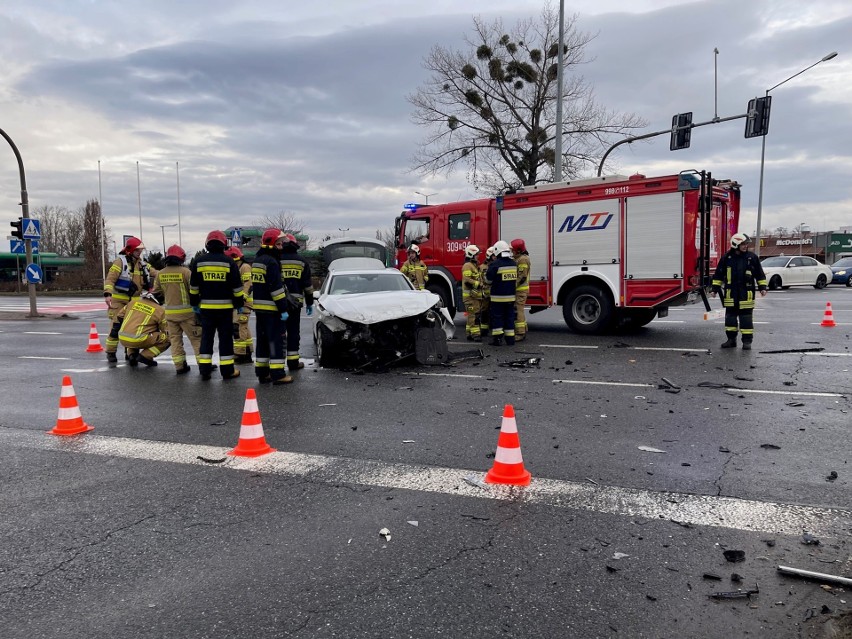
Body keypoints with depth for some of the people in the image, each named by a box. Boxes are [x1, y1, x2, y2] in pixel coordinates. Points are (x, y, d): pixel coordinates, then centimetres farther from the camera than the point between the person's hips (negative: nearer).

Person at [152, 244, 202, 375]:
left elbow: (156, 293, 12)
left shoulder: (160, 274, 2)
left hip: (170, 313, 4)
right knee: (197, 338, 4)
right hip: (186, 312, -4)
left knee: (175, 339, 12)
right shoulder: (185, 271, -12)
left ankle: (180, 366, 11)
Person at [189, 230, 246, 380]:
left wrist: (194, 303, 16)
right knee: (225, 338, 3)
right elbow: (237, 287, -3)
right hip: (225, 307, -2)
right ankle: (227, 371, 5)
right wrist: (239, 304, 6)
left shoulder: (198, 261, 2)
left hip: (206, 307, 2)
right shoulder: (228, 262, -4)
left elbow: (193, 286, 6)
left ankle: (205, 370, 9)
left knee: (206, 337, 10)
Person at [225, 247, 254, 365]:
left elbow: (248, 285, -20)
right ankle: (247, 354, 21)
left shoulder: (245, 267, -11)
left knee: (238, 328, -12)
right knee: (244, 328, 14)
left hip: (243, 303, -11)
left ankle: (240, 355, -9)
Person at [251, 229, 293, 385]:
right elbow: (276, 288, -20)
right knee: (276, 340, -5)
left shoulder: (256, 261, 16)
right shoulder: (271, 262, -15)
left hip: (259, 308, 9)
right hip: (271, 308, -9)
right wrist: (283, 309, -18)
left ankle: (262, 372, 17)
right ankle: (277, 374, -5)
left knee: (262, 340, 13)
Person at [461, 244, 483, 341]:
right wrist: (478, 284, -20)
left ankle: (469, 333, 17)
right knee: (474, 315, -12)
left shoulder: (474, 265, 21)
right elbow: (467, 280, -24)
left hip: (475, 295, 10)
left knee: (472, 315, 12)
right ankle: (475, 334, -13)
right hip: (470, 295, -10)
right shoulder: (467, 266, -13)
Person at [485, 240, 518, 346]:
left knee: (497, 317, 3)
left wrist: (486, 273, 10)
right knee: (509, 316, 11)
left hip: (498, 296, -5)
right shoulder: (513, 263, 6)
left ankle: (497, 338, 0)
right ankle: (510, 339, 12)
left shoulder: (495, 264, -14)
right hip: (511, 295, 5)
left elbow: (489, 278, -10)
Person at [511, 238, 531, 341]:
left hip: (520, 289, -11)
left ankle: (520, 334, -7)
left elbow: (522, 277, -22)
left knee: (518, 311, -9)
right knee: (519, 311, 16)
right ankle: (522, 331, 22)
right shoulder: (519, 258, 17)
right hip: (519, 289, 11)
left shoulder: (522, 259, -16)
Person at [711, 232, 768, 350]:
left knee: (746, 318, 1)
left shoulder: (752, 257, 2)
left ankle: (747, 341, 7)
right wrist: (715, 288, 5)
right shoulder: (726, 258, 2)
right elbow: (719, 274, 7)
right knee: (730, 316, 7)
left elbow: (760, 274, 8)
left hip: (746, 293, -1)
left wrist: (762, 287, 3)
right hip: (730, 293, 1)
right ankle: (731, 339, 18)